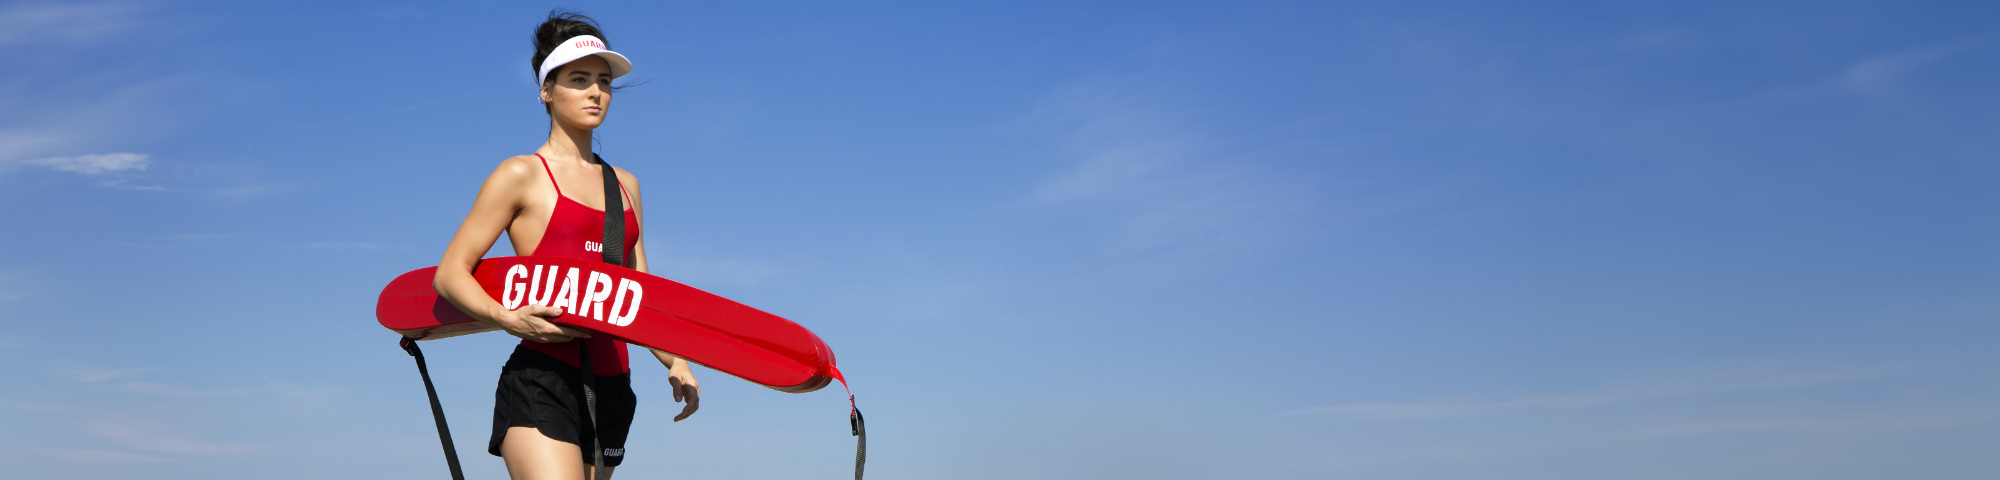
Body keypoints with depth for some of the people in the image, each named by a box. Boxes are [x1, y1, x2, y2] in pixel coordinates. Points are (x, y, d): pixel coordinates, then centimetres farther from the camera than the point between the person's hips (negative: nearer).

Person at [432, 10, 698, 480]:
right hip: (541, 383, -6)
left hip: (611, 387, 6)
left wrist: (673, 362, 4)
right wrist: (506, 318, -19)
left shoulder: (625, 185, 18)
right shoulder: (522, 175, 2)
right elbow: (450, 273, -1)